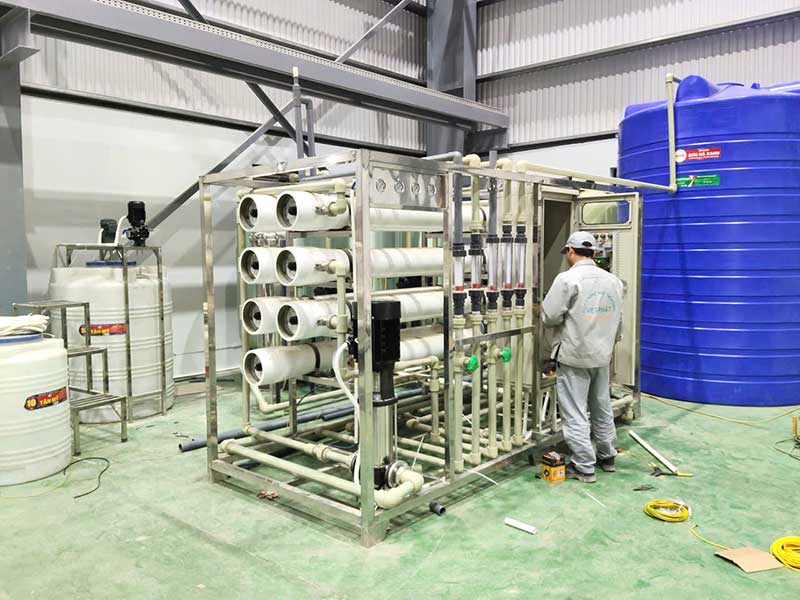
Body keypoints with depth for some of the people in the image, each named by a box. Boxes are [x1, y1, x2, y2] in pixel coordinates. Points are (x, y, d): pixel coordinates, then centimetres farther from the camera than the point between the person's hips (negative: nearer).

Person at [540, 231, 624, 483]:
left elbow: (550, 317, -17)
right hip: (602, 356, 7)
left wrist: (544, 311, 6)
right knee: (602, 408, 20)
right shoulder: (613, 280, 6)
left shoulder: (567, 278, -15)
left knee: (575, 413, 1)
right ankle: (607, 457, 34)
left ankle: (584, 467, 7)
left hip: (573, 357, -7)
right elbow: (618, 322, 15)